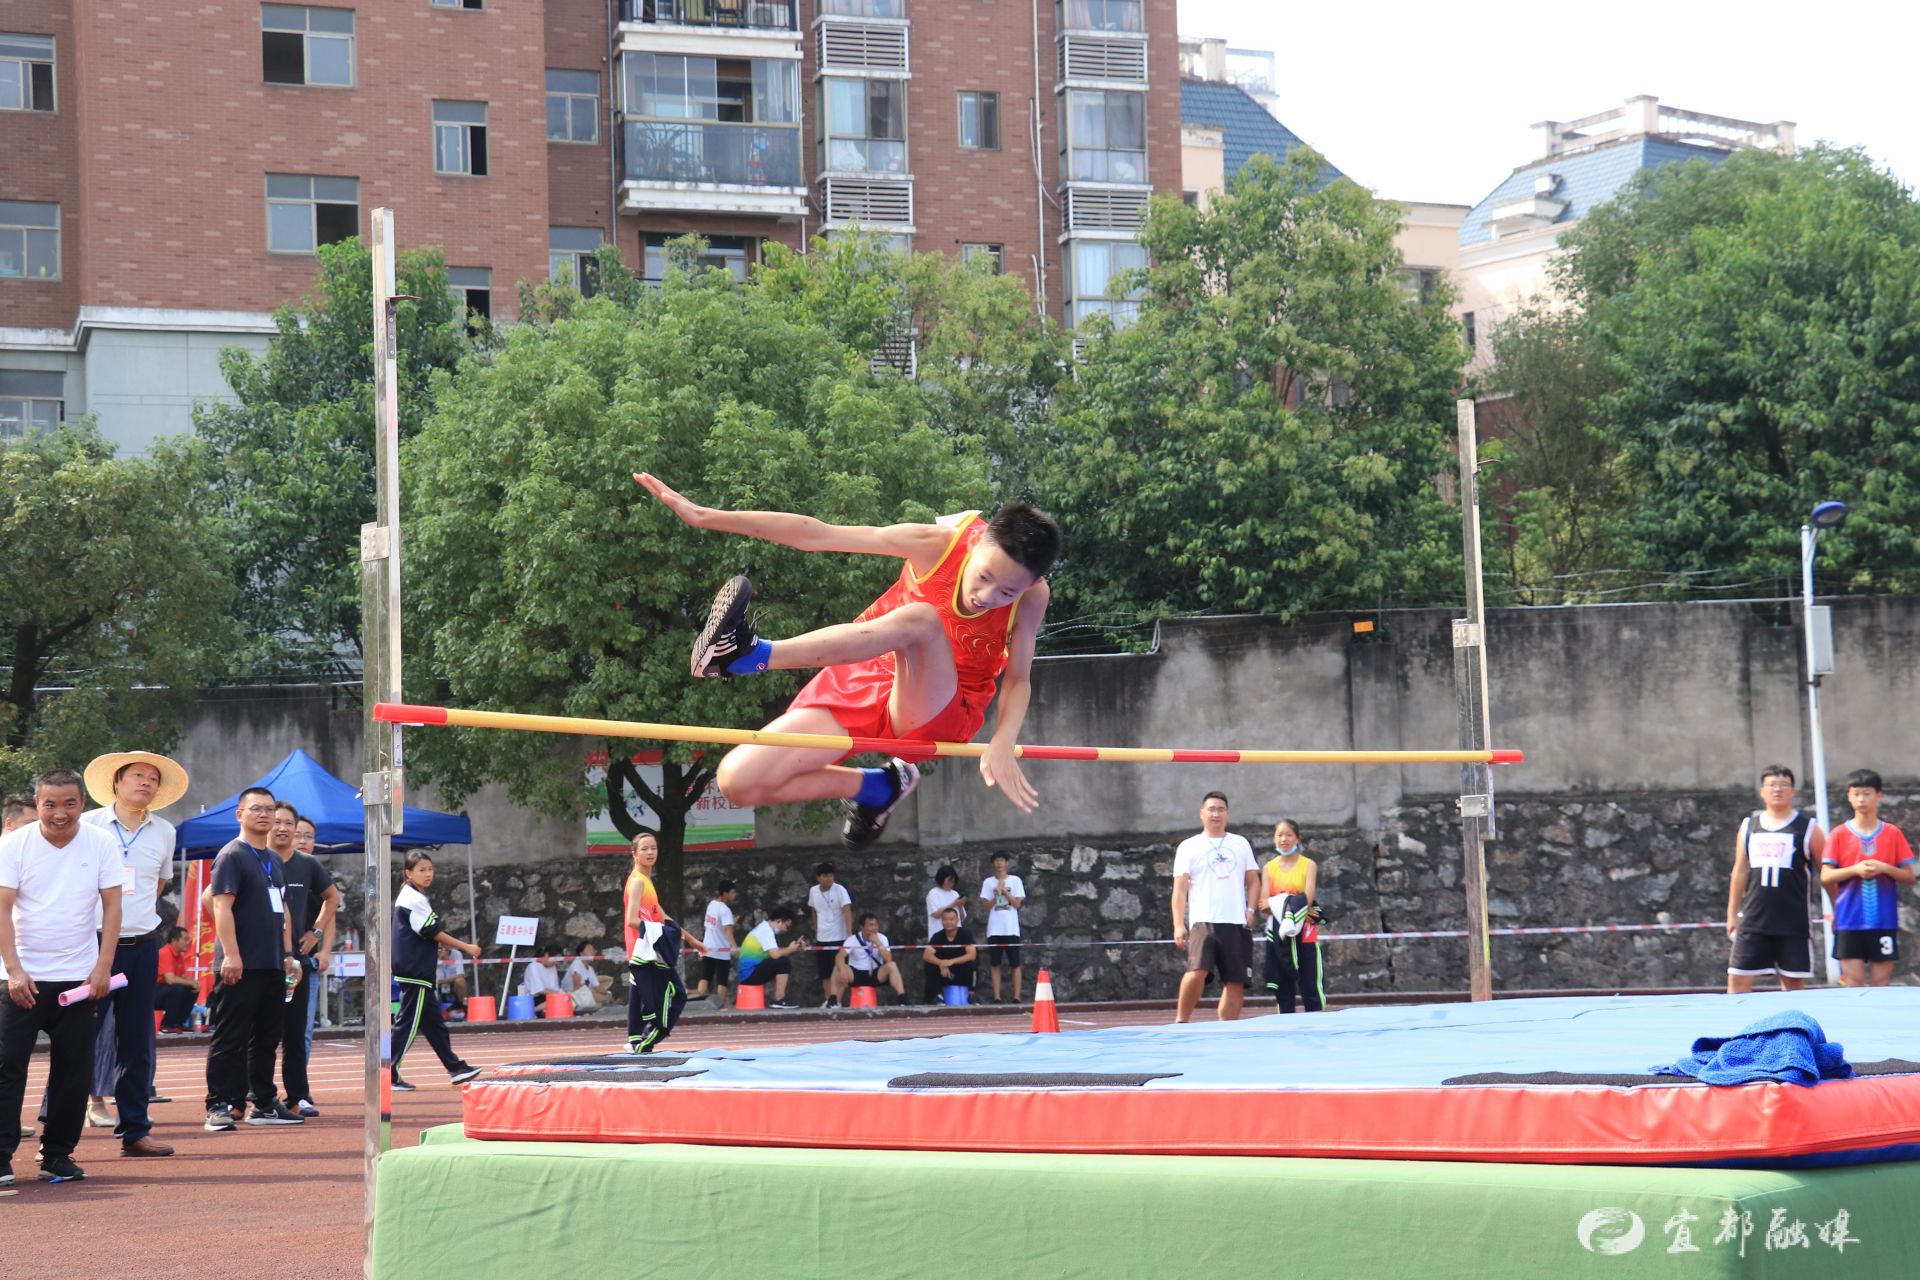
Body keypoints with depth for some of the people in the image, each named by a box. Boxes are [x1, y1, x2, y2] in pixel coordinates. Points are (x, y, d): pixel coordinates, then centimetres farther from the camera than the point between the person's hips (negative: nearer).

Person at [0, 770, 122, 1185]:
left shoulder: (101, 844, -1)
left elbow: (111, 906, 1)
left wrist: (103, 968, -6)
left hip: (79, 977, 2)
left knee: (72, 1070, 5)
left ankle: (57, 1155, 15)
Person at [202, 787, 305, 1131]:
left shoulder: (274, 860, 19)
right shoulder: (232, 855, -7)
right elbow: (221, 905, -15)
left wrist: (287, 954, 19)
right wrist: (230, 954, -22)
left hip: (272, 966, 8)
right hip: (241, 966, -8)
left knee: (267, 1038, 12)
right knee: (230, 1038, -7)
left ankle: (264, 1104, 19)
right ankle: (218, 1107, -6)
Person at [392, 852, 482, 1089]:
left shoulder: (407, 896, 16)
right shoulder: (414, 900, -15)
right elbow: (433, 932, -16)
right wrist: (466, 948, -10)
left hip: (418, 971, 10)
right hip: (415, 972, -10)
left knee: (433, 1022, 15)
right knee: (408, 1023, -7)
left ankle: (456, 1068, 22)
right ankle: (389, 1076, -5)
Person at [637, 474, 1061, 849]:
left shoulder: (1031, 598, -17)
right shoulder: (939, 545, -17)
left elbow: (1018, 680, -3)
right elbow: (816, 535, -18)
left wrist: (1002, 745, -24)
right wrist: (706, 516, -23)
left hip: (938, 714, -2)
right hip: (862, 680, 2)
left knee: (919, 619, -36)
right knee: (738, 780, -15)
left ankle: (753, 655, -40)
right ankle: (873, 788, 8)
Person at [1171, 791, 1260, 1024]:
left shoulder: (1241, 844, 17)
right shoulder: (1189, 847, 7)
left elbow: (1253, 881, 17)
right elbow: (1180, 888, 2)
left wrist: (1251, 910, 0)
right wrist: (1178, 924, -9)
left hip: (1237, 923, 4)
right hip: (1203, 921, -4)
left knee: (1236, 983, 0)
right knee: (1197, 971, -25)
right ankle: (1181, 1021, -12)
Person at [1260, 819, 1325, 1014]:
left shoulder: (1308, 865, 4)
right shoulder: (1269, 868, 10)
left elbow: (1308, 898, -9)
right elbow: (1265, 903, -1)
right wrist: (1285, 910, -17)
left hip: (1304, 934, -3)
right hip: (1277, 933, 3)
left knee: (1311, 984, -5)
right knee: (1282, 986, 5)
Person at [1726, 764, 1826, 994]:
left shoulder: (1807, 827, -1)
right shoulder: (1749, 825, 10)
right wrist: (1732, 913, 14)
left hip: (1794, 923, -3)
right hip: (1753, 920, 3)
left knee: (1793, 984, 2)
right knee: (1737, 979, -2)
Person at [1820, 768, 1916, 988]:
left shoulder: (1893, 834, 5)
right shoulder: (1840, 834, 4)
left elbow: (1909, 877, 5)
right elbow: (1825, 877, -1)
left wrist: (1884, 868, -13)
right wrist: (1855, 870, -16)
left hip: (1884, 921, 0)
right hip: (1849, 920, 0)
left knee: (1881, 982, 1)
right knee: (1854, 982, -3)